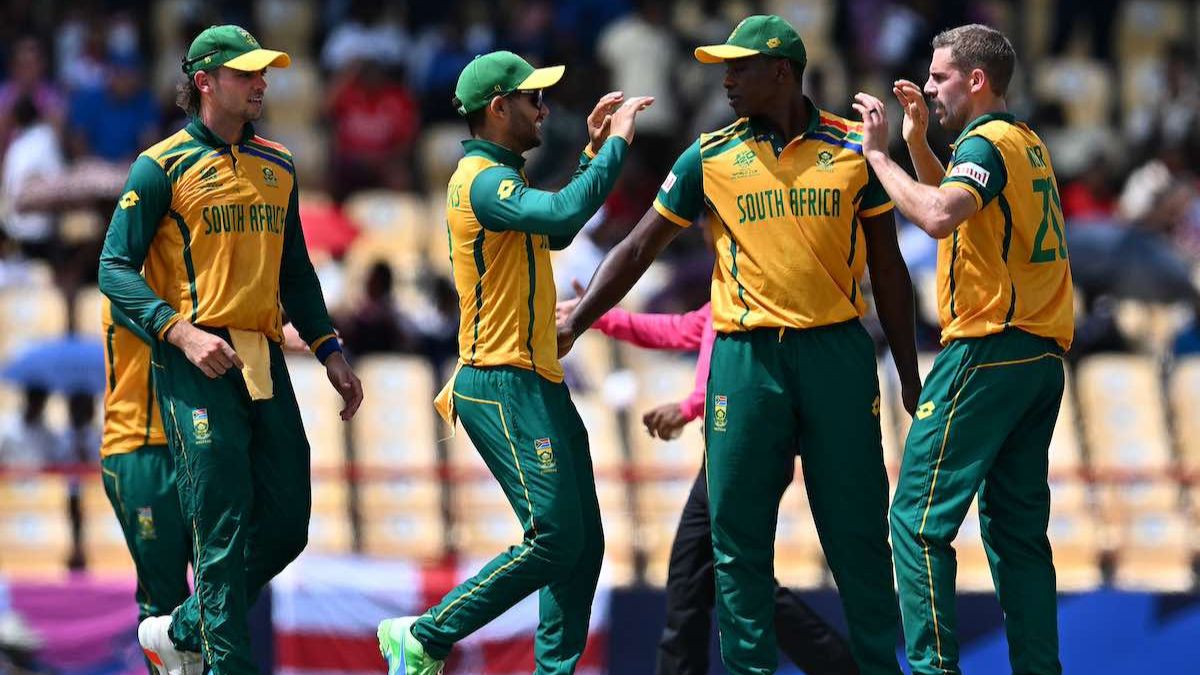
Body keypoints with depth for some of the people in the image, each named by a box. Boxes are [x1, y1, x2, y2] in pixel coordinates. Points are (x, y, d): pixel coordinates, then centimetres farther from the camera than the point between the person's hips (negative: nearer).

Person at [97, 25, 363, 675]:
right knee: (224, 529, -9)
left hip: (264, 360, 7)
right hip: (197, 365, -6)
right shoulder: (163, 167, -3)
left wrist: (329, 350, 15)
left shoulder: (277, 166, 16)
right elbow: (117, 268, -6)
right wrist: (182, 333, -18)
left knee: (287, 525, 5)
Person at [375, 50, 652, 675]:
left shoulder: (495, 177, 18)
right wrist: (615, 144, -21)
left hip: (538, 386, 11)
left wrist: (592, 151, 22)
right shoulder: (483, 180, -16)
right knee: (554, 539, -14)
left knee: (584, 543, 8)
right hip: (506, 389, -11)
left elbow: (556, 230, 29)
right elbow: (563, 212, -32)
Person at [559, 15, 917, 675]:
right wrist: (574, 323, 5)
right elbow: (639, 248, 11)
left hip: (837, 353, -1)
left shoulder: (853, 148, 4)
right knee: (739, 535, 0)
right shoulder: (711, 157, 5)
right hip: (746, 355, 1)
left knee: (858, 529, 2)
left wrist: (909, 378, 8)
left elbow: (887, 268, 9)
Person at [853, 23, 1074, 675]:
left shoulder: (987, 142, -11)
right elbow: (958, 204, 32)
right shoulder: (1027, 144, 18)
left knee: (919, 518, -8)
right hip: (1040, 356, 9)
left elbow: (939, 215, -29)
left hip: (988, 352, -9)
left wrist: (879, 154, -18)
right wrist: (917, 142, 19)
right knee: (1018, 528, 10)